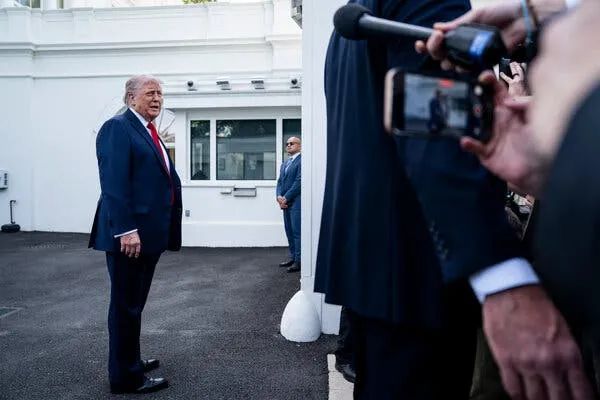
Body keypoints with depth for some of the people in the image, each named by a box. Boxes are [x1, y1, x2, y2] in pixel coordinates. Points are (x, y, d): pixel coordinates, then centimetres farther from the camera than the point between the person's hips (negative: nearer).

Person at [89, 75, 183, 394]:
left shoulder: (150, 133, 19)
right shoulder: (117, 128, -9)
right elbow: (114, 184, -19)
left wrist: (161, 232, 15)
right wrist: (126, 231, -24)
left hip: (148, 235, 9)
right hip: (129, 235, -9)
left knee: (134, 303, 18)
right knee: (126, 305, 1)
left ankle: (131, 361, 32)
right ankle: (125, 377, 11)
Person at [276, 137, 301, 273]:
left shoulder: (302, 161, -7)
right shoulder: (285, 163, 21)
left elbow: (299, 181, -15)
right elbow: (280, 181, 17)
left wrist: (286, 198, -12)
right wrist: (279, 196, -2)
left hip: (296, 202, -8)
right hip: (286, 202, 8)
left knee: (297, 231, -7)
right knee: (289, 231, 11)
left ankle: (299, 261, -3)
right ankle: (293, 256, 19)